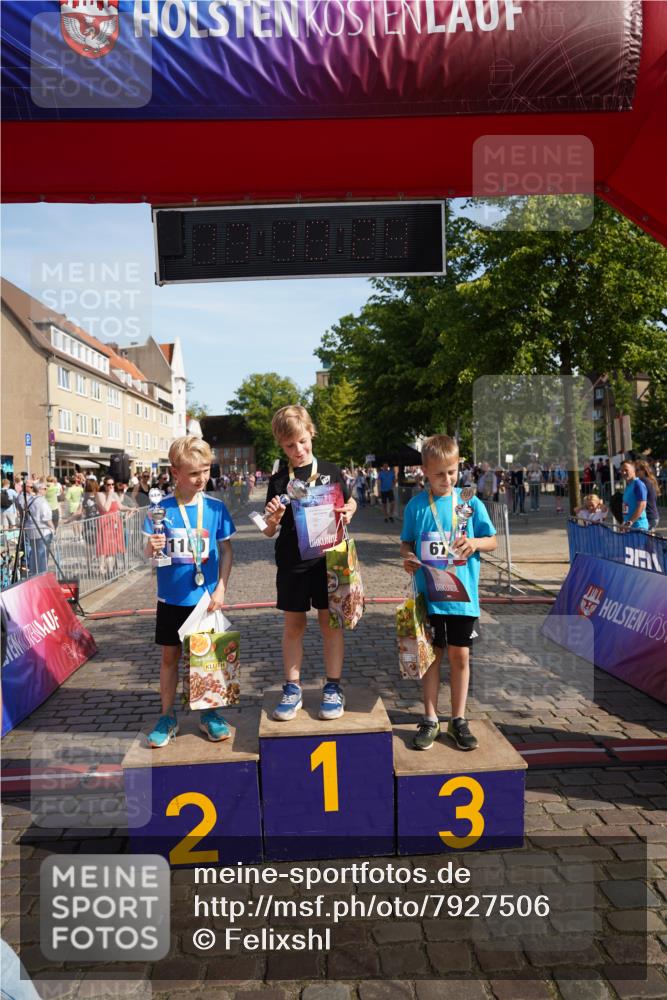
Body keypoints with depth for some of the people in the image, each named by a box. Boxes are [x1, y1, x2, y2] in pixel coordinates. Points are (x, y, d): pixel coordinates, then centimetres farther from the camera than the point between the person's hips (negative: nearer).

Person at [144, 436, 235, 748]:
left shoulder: (215, 507, -5)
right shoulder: (162, 508, -7)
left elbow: (226, 551, 1)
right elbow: (148, 553, -2)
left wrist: (220, 588, -6)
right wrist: (152, 548, -25)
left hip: (205, 597, 0)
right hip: (171, 598, 0)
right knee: (170, 655, 11)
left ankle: (208, 713, 28)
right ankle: (167, 717, 27)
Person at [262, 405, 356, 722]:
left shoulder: (330, 471, 1)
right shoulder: (279, 480, 0)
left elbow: (349, 502, 16)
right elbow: (269, 532, 0)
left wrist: (348, 512, -6)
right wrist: (273, 518, -22)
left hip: (328, 559, 0)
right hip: (291, 562, 0)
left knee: (330, 622, 7)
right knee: (293, 625, 9)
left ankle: (333, 687, 20)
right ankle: (292, 688, 21)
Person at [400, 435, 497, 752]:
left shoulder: (471, 504, -2)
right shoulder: (415, 506, -1)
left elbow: (492, 541, 4)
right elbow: (406, 542, 8)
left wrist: (474, 542, -17)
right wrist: (407, 557, -14)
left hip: (462, 595, 0)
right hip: (428, 595, 0)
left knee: (460, 655, 9)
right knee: (432, 655, 9)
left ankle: (458, 720, 24)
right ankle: (430, 719, 23)